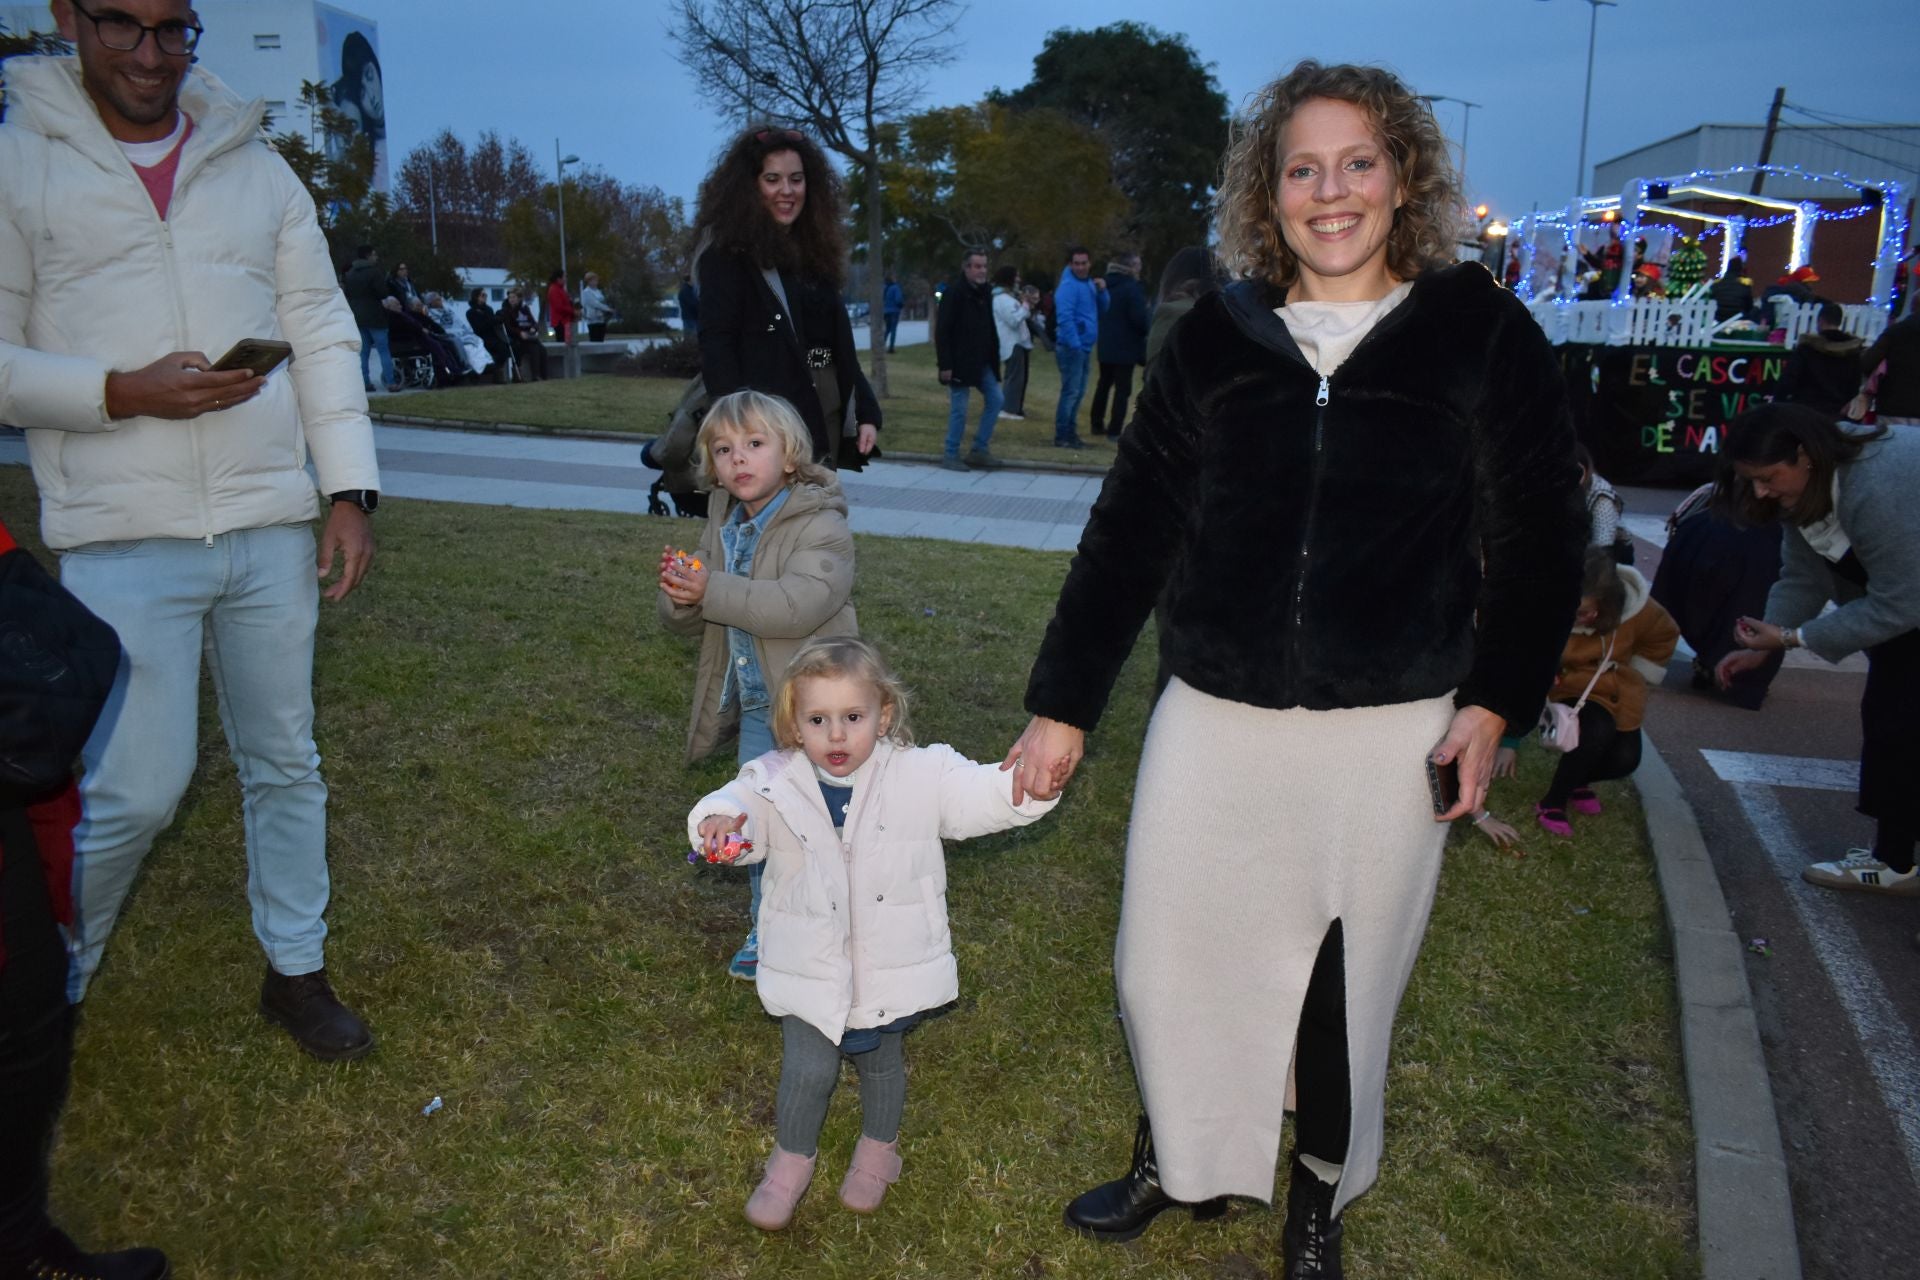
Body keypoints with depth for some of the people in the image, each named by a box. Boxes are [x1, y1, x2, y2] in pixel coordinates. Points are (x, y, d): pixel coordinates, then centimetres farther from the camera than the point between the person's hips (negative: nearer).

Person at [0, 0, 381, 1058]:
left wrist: (350, 489, 2)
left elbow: (322, 336, 10)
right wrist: (123, 394, -18)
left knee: (285, 762, 11)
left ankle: (296, 970, 28)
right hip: (122, 539, -3)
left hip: (272, 528, 4)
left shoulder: (255, 168, 12)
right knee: (136, 791, -4)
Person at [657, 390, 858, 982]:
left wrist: (712, 591, -33)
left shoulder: (821, 527, -17)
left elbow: (798, 604, -34)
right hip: (754, 707, 7)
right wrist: (679, 595, -17)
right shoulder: (721, 527, 6)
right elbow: (687, 620, 7)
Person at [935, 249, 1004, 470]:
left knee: (995, 400, 6)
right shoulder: (954, 295, -12)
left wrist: (995, 357, 9)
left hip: (982, 362, 7)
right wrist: (945, 365, -19)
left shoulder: (985, 293, 10)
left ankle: (979, 450, 15)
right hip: (960, 363, -7)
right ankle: (950, 455, 9)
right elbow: (942, 332, -15)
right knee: (959, 410, -3)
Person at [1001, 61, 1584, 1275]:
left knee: (1346, 985, 14)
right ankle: (1182, 1163, 39)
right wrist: (1062, 706, 1)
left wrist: (1495, 702, -7)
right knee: (1171, 963, 10)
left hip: (1389, 734, -1)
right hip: (1214, 718, 2)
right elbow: (1131, 528, 2)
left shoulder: (1485, 334, -2)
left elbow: (1541, 538, 3)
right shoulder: (1217, 339, 2)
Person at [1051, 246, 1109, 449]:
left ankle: (1070, 433, 22)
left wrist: (1102, 291, -1)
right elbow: (1064, 317, -21)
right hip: (1072, 347, -9)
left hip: (1084, 346, 9)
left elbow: (1102, 309, 18)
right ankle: (1061, 437, -6)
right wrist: (1074, 344, -24)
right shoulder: (1068, 285, -13)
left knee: (1078, 392, 14)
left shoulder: (1088, 283, 14)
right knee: (1071, 392, -9)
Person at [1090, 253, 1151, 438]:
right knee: (1123, 389, -1)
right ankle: (1114, 429, -4)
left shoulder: (1107, 286, 8)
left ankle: (1097, 424, 24)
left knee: (1103, 385, 18)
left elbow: (1099, 313, 17)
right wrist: (1150, 314, -2)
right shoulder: (1132, 288, -17)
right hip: (1125, 348, -8)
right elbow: (1141, 318, -21)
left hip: (1105, 346, 8)